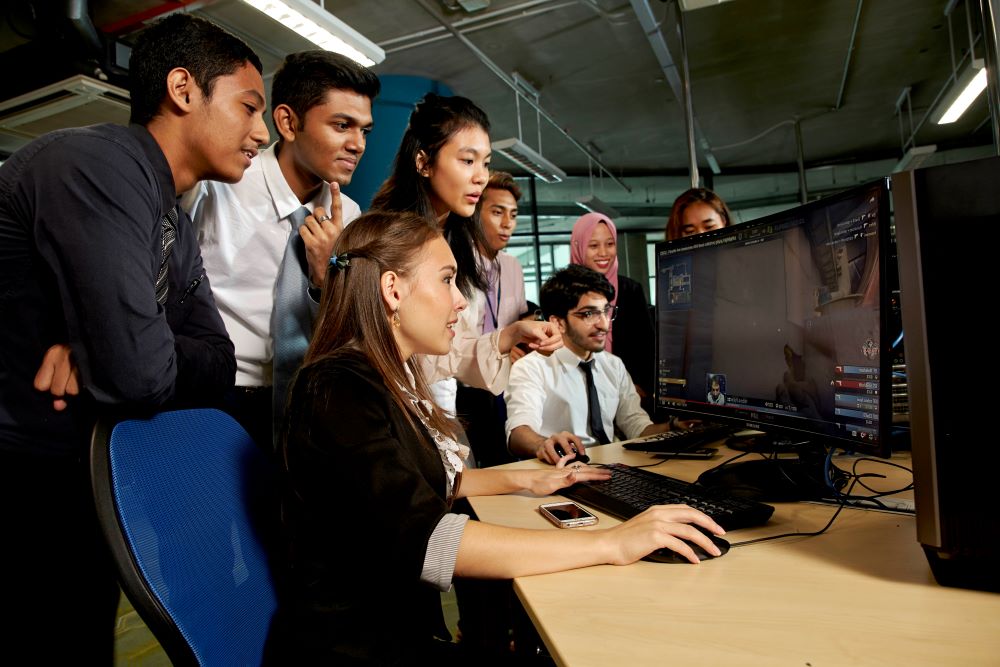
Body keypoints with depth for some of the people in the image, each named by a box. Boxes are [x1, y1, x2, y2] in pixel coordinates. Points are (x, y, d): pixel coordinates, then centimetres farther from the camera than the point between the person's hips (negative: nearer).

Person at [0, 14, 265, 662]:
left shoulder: (177, 225, 7)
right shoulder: (98, 163, -21)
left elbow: (218, 363, 1)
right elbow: (139, 371, -30)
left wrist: (100, 352, -13)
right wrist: (118, 350, -9)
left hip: (84, 492, 8)